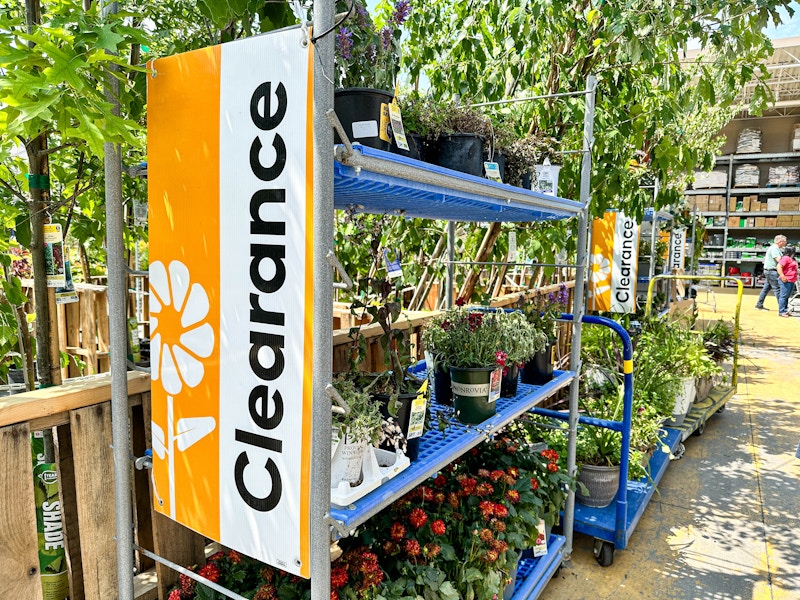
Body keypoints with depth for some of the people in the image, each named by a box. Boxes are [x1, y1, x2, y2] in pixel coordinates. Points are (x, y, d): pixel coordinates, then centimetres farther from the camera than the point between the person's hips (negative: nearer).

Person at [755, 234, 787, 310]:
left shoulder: (775, 248, 18)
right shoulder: (774, 248, -15)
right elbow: (779, 259, -23)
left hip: (769, 271, 11)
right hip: (771, 271, -11)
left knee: (766, 288, 12)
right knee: (777, 289, -8)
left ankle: (759, 305, 16)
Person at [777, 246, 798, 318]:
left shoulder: (792, 259, 22)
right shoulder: (786, 258, -9)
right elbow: (779, 266, -20)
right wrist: (782, 276, -27)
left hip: (792, 281, 10)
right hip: (786, 281, -10)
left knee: (787, 296, 11)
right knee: (784, 296, -8)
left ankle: (785, 311, 16)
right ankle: (781, 312, -7)